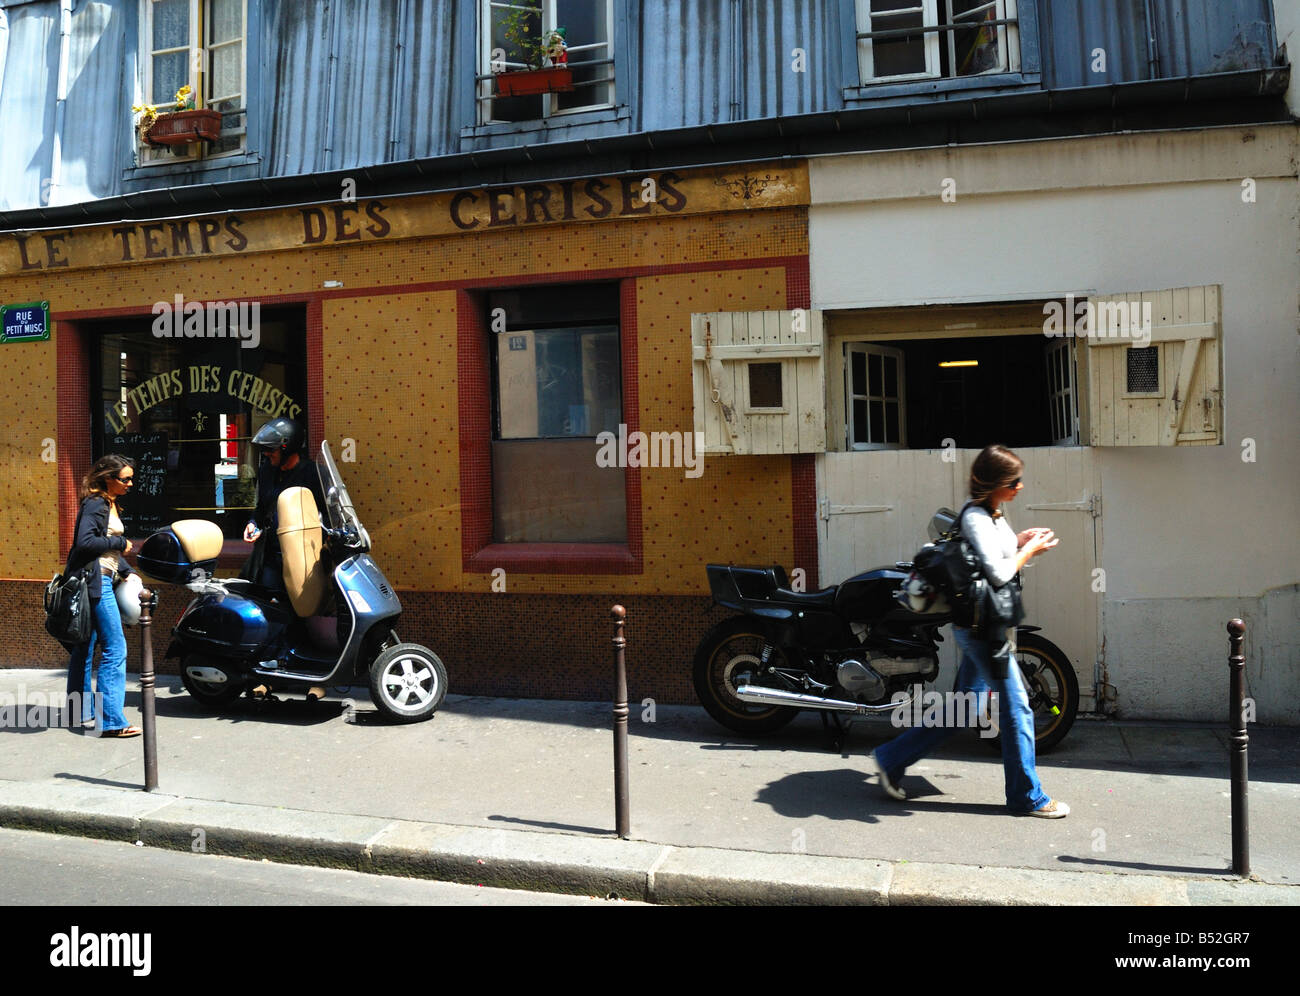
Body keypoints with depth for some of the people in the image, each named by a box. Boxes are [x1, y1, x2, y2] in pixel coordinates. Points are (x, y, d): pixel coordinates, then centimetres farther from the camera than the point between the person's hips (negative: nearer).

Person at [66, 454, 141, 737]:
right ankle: (111, 721, -7)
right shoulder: (95, 504, -13)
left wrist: (127, 571, 13)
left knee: (84, 647, 18)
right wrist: (120, 542, -15)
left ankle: (80, 710, 30)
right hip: (95, 582, -10)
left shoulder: (110, 505, 16)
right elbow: (85, 541, -26)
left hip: (98, 582, 10)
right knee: (115, 649, -9)